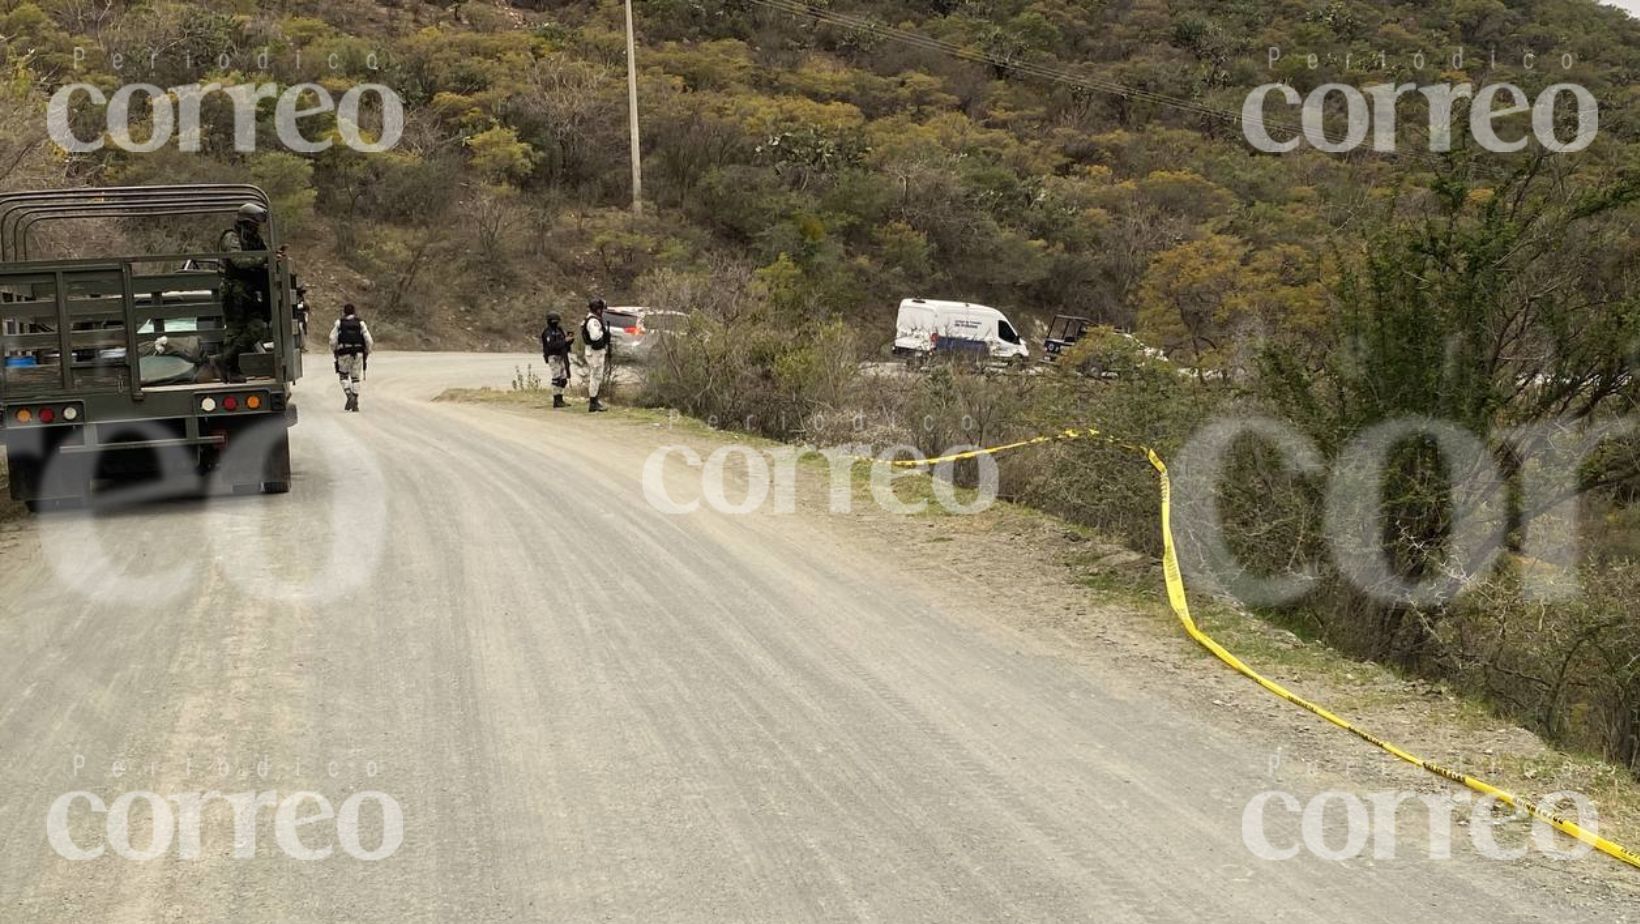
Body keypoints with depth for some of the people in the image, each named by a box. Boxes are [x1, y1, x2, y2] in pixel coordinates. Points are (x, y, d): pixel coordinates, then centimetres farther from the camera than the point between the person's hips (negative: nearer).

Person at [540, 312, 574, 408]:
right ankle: (556, 401, -11)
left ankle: (560, 399, 15)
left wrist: (570, 339, -2)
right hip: (553, 357, -9)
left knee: (563, 379, 9)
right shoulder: (548, 333, -11)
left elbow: (565, 345, 17)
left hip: (561, 358, 9)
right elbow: (552, 345, -25)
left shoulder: (559, 331, 15)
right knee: (557, 379, -12)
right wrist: (565, 340, -23)